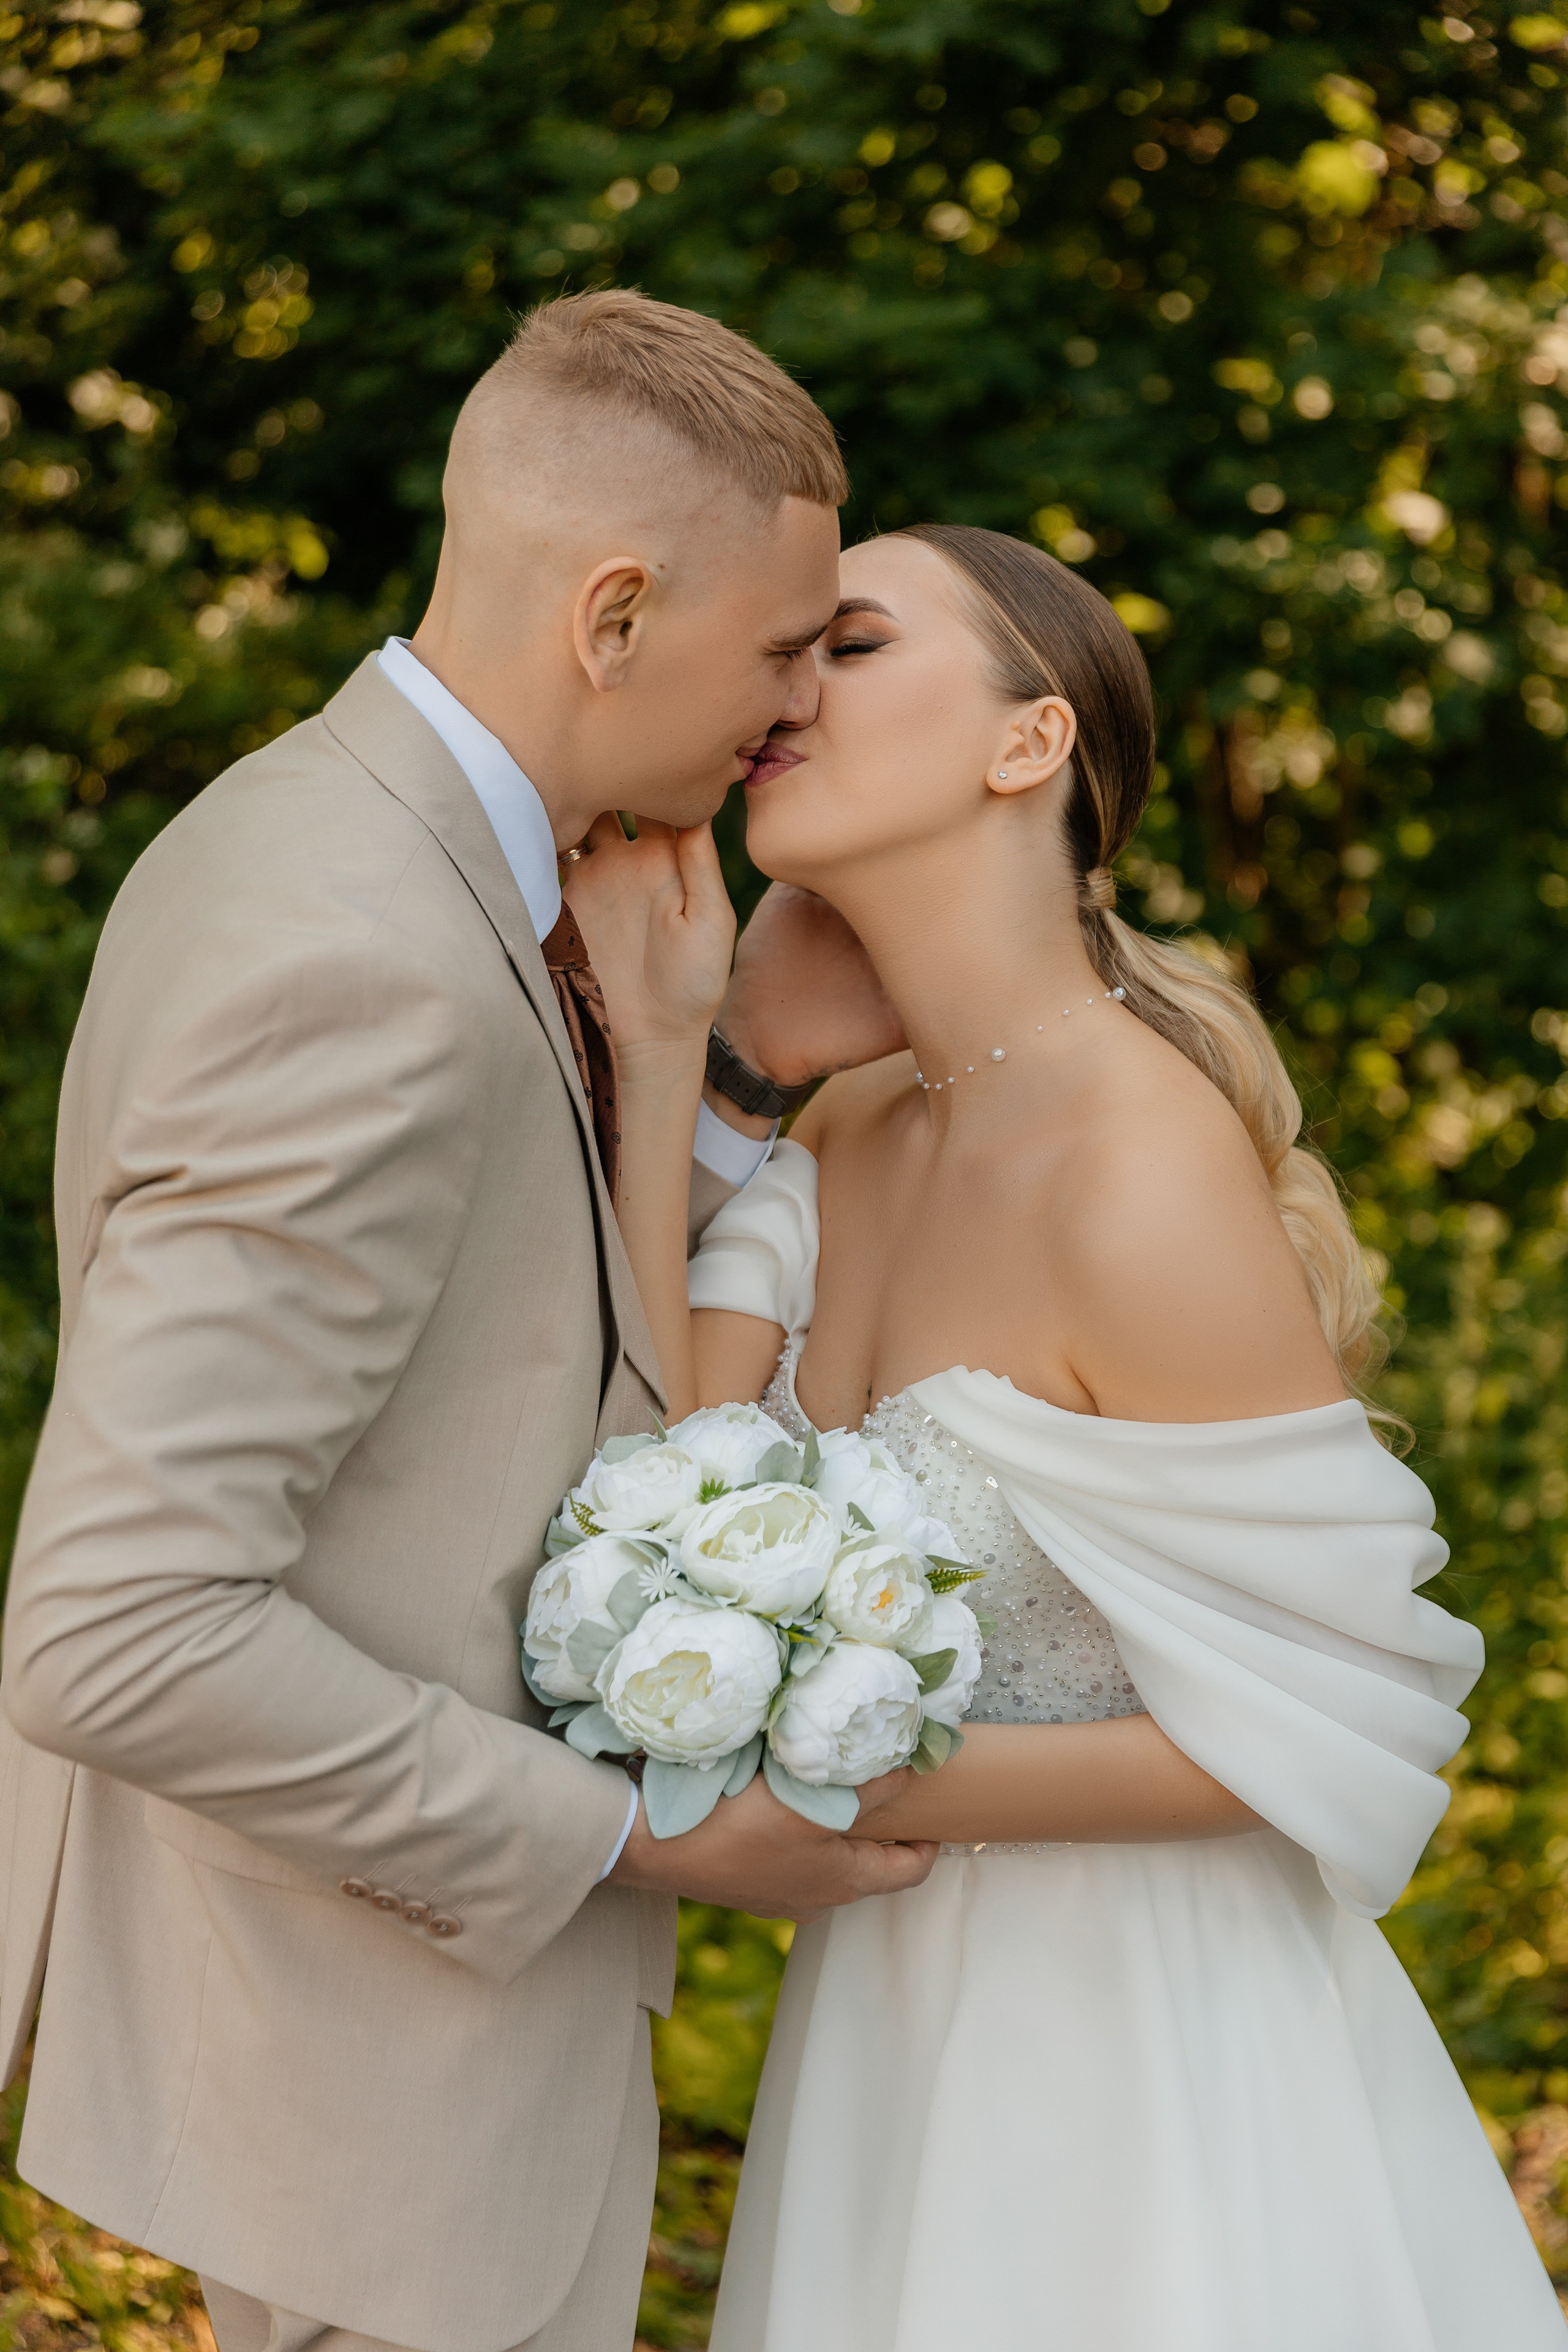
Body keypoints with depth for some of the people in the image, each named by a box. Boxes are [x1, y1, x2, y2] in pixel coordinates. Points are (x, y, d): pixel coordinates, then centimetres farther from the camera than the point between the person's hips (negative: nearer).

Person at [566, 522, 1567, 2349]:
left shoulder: (1147, 1180, -23)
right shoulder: (842, 1139, 1)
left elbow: (1322, 1728, -19)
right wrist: (655, 1051, -10)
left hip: (1148, 2044, -7)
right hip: (903, 2008, 7)